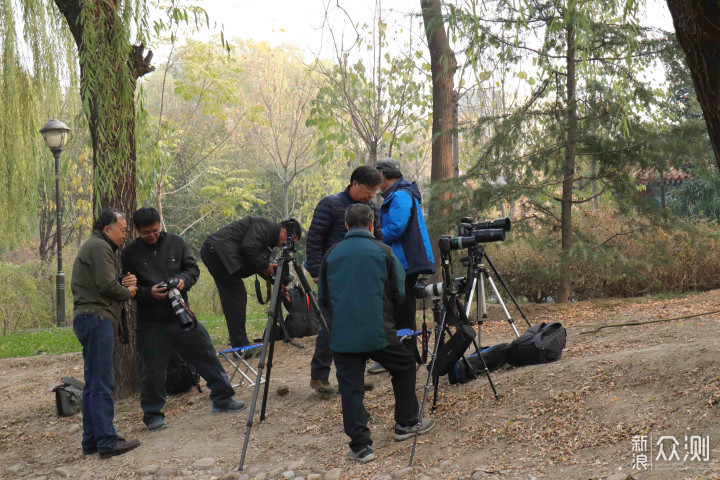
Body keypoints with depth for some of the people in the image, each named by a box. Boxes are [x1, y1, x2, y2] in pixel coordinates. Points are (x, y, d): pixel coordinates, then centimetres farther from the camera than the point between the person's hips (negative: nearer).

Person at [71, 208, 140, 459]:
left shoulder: (97, 247, 24)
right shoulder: (98, 247, -8)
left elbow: (109, 284, 21)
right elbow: (107, 285, -18)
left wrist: (127, 283, 3)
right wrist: (128, 292, -1)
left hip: (94, 318, 11)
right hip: (96, 317, -11)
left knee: (94, 383, 13)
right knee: (102, 384, -12)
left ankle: (92, 440, 18)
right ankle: (107, 442, -13)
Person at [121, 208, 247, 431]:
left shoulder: (176, 242, 4)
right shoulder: (130, 253, -2)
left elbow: (193, 268, 9)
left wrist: (184, 279, -13)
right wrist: (149, 293, -20)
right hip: (151, 322, -2)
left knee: (206, 355, 8)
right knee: (152, 369, 3)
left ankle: (222, 399, 23)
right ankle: (152, 414, 19)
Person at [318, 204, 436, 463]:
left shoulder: (331, 254, 7)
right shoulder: (382, 251, 0)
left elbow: (323, 298, 13)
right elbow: (399, 294, 2)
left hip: (342, 335, 2)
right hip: (378, 332, -2)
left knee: (350, 388, 5)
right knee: (405, 367, 20)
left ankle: (360, 446, 4)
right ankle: (406, 424, 27)